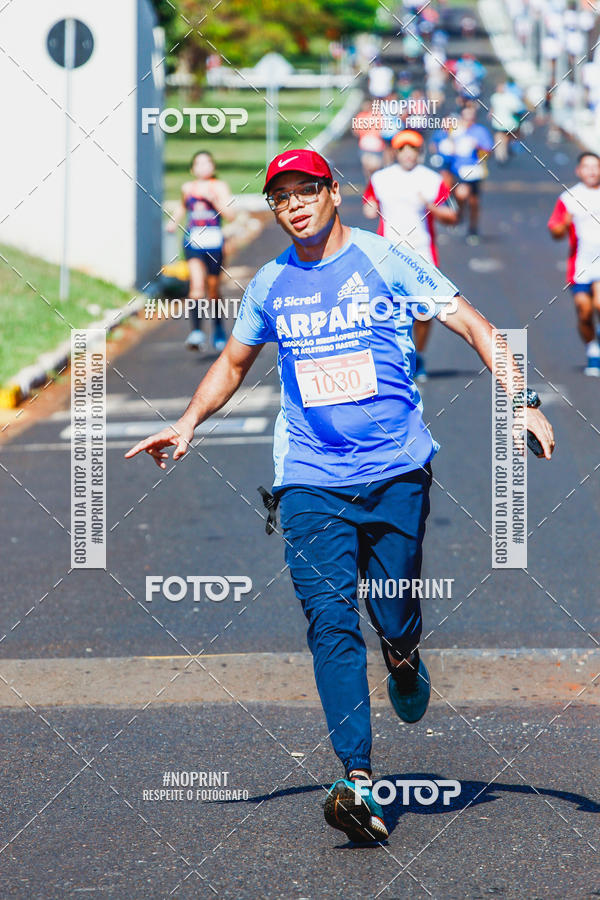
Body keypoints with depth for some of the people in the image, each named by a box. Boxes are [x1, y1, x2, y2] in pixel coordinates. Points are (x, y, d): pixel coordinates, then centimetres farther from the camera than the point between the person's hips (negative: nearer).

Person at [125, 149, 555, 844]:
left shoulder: (384, 262, -1)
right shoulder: (270, 285, 10)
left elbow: (471, 324, 0)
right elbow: (233, 362, 27)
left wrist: (519, 401, -10)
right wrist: (187, 424, 12)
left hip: (397, 472, -2)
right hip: (311, 479, 2)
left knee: (395, 622, 2)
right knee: (330, 622, -11)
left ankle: (403, 658, 41)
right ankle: (357, 781, -16)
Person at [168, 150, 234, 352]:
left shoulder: (219, 187, 1)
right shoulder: (187, 188, 9)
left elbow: (230, 214, -8)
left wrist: (213, 199, -18)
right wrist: (174, 222, 14)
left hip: (213, 241, -1)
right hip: (192, 240, 1)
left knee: (213, 286, 11)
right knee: (197, 283, -18)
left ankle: (218, 327, 35)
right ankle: (196, 331, -26)